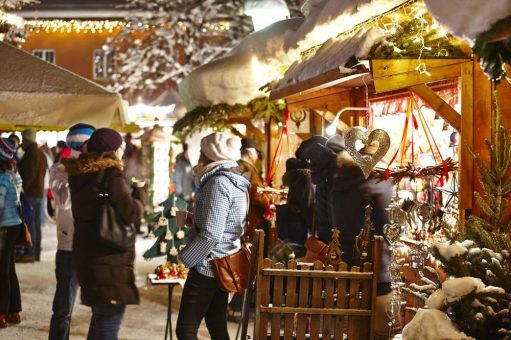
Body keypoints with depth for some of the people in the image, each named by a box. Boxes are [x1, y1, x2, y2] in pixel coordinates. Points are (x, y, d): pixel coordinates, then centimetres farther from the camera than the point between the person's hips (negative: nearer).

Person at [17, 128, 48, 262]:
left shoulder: (30, 154, -14)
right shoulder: (41, 153, 16)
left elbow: (29, 175, -19)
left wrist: (22, 189, -15)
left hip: (30, 192, -9)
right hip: (40, 192, 9)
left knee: (29, 223, -8)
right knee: (36, 223, 11)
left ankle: (29, 253, -9)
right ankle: (36, 253, 13)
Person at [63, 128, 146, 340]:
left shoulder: (80, 174, 9)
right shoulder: (111, 174, -15)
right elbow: (130, 212, -21)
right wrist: (140, 192, -3)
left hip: (86, 256, 9)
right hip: (109, 260, -9)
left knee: (100, 317, 23)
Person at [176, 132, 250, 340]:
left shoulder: (218, 182, -19)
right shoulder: (234, 180, 11)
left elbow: (210, 234, -23)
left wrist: (184, 258, -13)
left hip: (208, 265, -10)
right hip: (222, 264, 10)